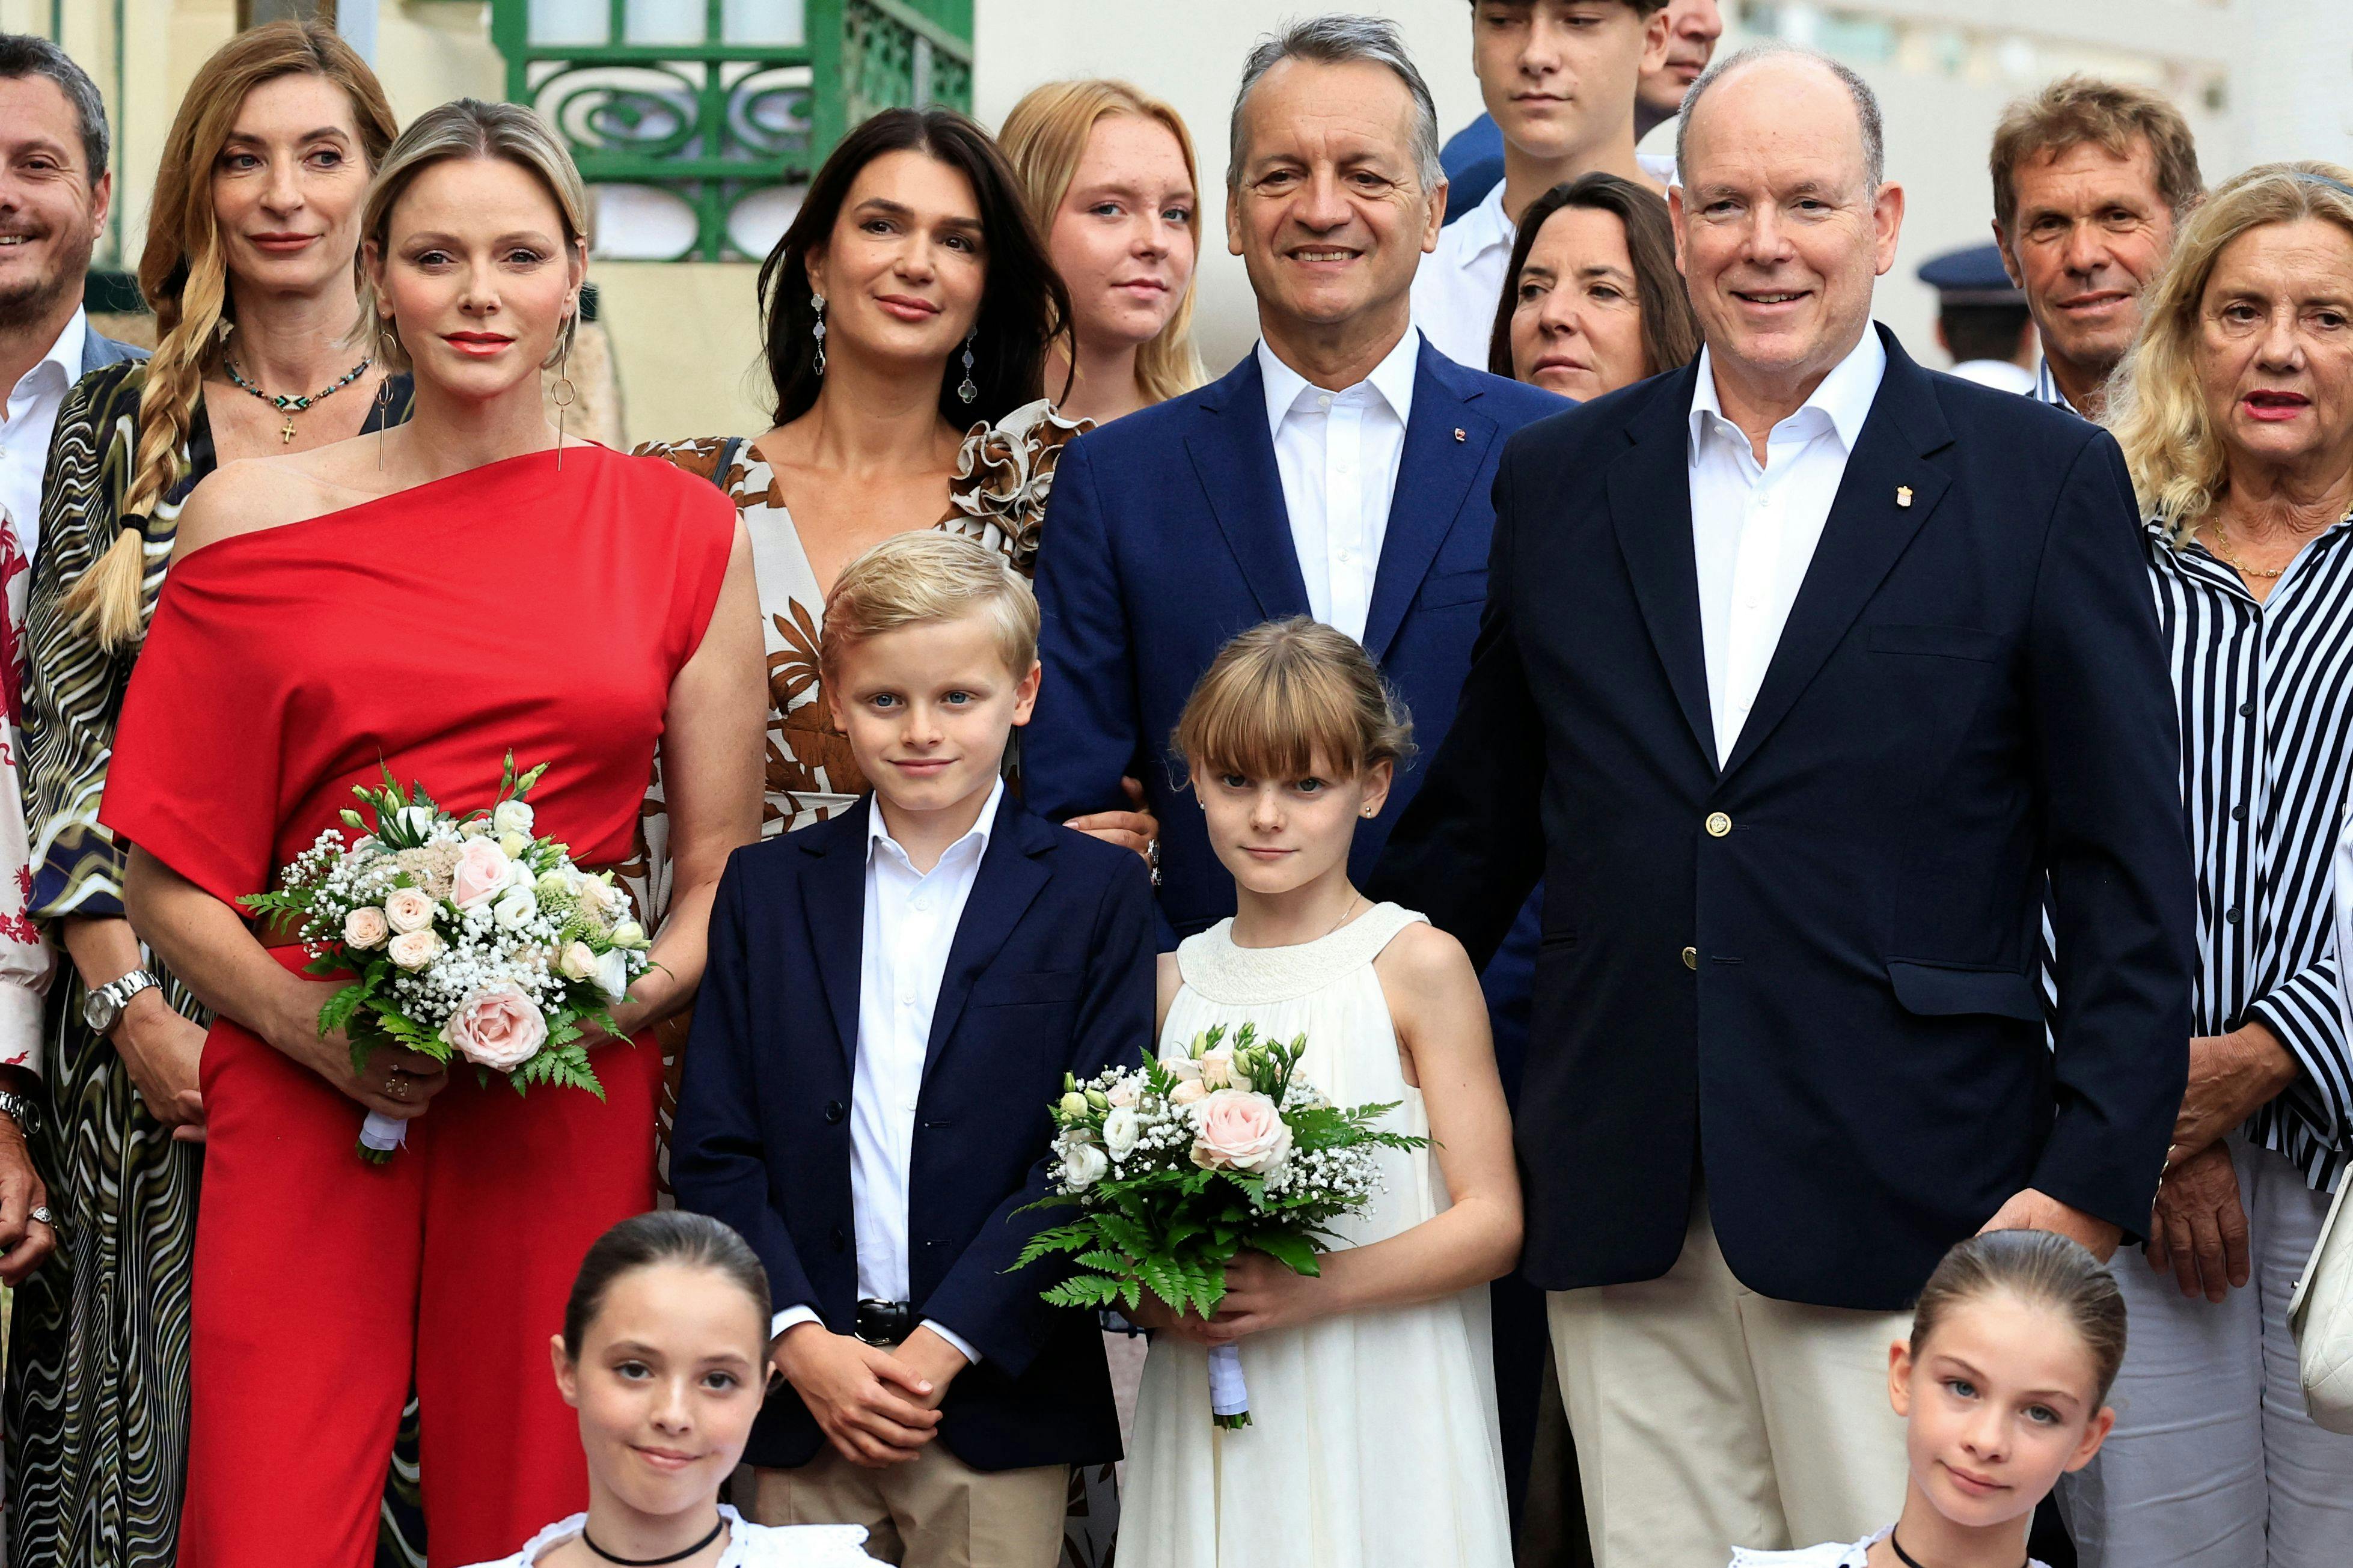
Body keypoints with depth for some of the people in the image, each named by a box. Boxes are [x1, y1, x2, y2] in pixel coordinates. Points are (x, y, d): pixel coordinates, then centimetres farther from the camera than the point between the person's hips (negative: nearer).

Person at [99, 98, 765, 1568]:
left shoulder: (681, 529, 7)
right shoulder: (257, 519, 5)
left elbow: (727, 871, 10)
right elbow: (168, 878, 7)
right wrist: (313, 1024, -9)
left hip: (573, 1112, 1)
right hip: (310, 1104, -1)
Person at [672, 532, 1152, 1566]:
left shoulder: (1097, 893, 2)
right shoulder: (765, 890, 8)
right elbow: (714, 1152, 4)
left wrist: (945, 1347, -11)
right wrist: (802, 1343, -8)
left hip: (997, 1399, -2)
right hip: (802, 1402, 2)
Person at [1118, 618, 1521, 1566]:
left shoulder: (1417, 967, -4)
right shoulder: (1172, 982, 9)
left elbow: (1492, 1221, -7)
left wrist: (1313, 1289, -18)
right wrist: (1150, 1294, -5)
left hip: (1379, 1430, -3)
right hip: (1208, 1437, 3)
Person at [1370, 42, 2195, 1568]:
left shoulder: (2044, 480, 1)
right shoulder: (1558, 480, 11)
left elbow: (2130, 872, -1)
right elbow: (1476, 825, 16)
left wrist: (2090, 1182, -8)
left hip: (1904, 1214, -3)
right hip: (1622, 1211, 3)